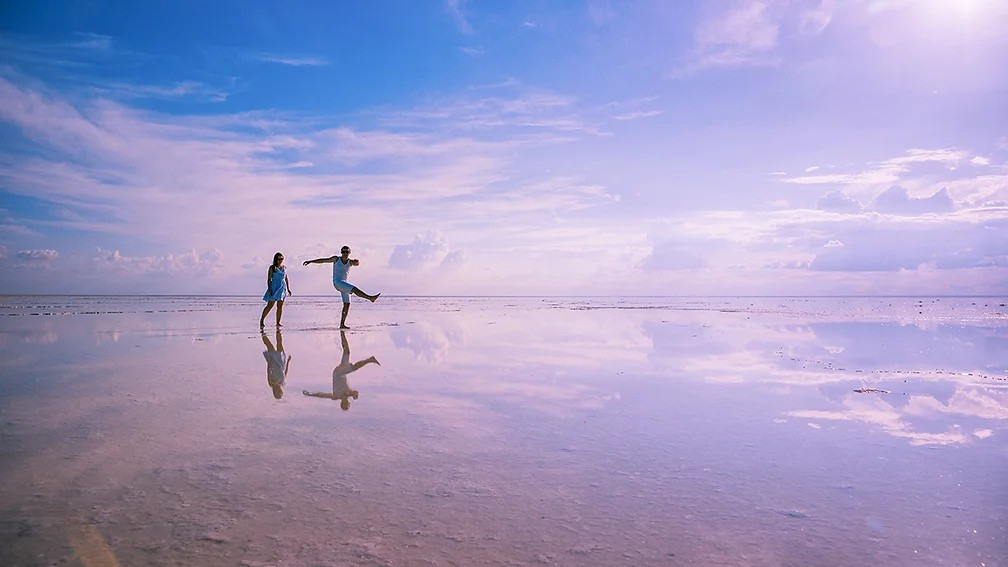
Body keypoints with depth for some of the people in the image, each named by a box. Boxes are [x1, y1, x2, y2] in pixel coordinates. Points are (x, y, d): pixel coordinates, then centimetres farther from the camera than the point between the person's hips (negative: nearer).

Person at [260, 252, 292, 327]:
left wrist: (288, 289, 11)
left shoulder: (284, 268, 11)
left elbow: (286, 279, 16)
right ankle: (262, 320, 9)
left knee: (280, 306, 1)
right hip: (274, 287, -4)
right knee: (270, 305, -5)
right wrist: (269, 289, -15)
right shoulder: (272, 268, -3)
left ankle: (278, 322, 4)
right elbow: (269, 279, -6)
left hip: (283, 287, 4)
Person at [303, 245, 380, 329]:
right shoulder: (336, 259, 2)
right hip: (337, 282, -5)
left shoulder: (350, 261, 6)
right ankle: (370, 298, -31)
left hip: (344, 283, 5)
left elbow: (357, 263, -15)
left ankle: (342, 324, 5)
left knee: (347, 304, 1)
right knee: (355, 289, -26)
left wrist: (357, 262, -40)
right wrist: (310, 261, 9)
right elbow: (322, 260, 9)